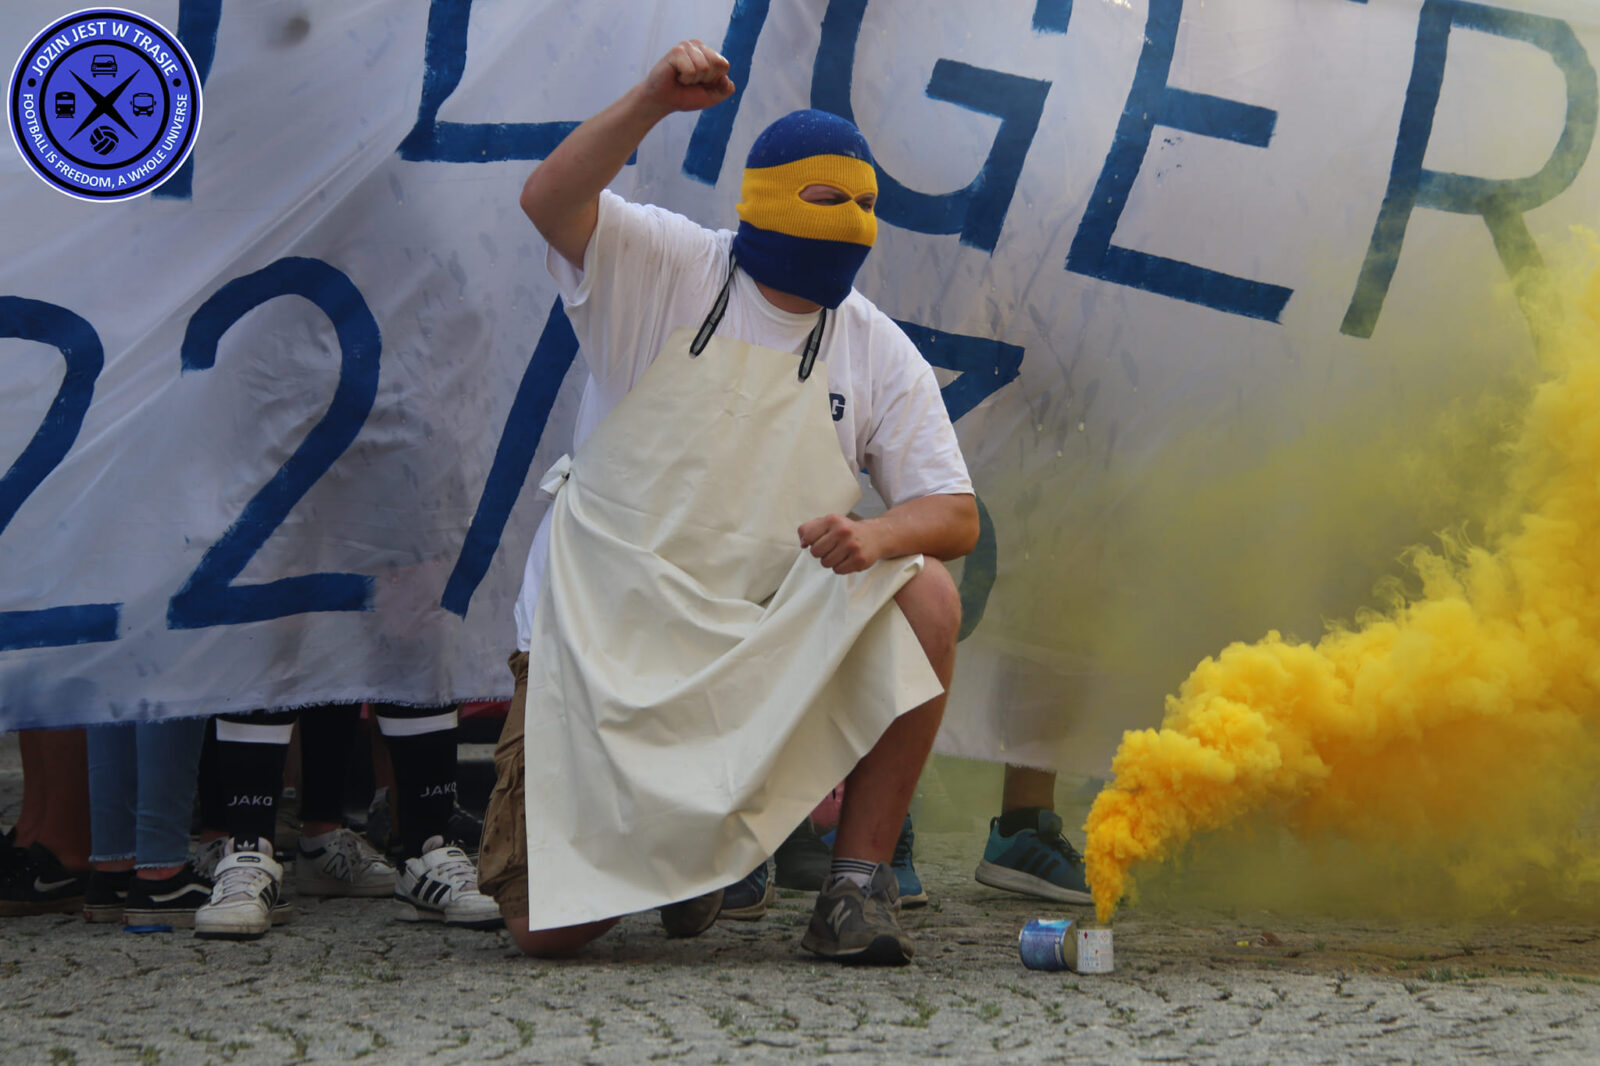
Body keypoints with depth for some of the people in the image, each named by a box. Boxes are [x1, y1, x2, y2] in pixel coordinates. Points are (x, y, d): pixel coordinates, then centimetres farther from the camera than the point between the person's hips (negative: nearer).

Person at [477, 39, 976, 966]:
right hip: (605, 633, -2)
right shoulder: (665, 269, -4)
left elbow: (955, 518, -2)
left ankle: (860, 879, -14)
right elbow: (549, 203, -22)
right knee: (548, 927, -11)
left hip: (766, 643, 2)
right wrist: (652, 103, -36)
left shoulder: (881, 355, 3)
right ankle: (665, 840, 27)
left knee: (926, 598, -26)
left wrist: (877, 536, -25)